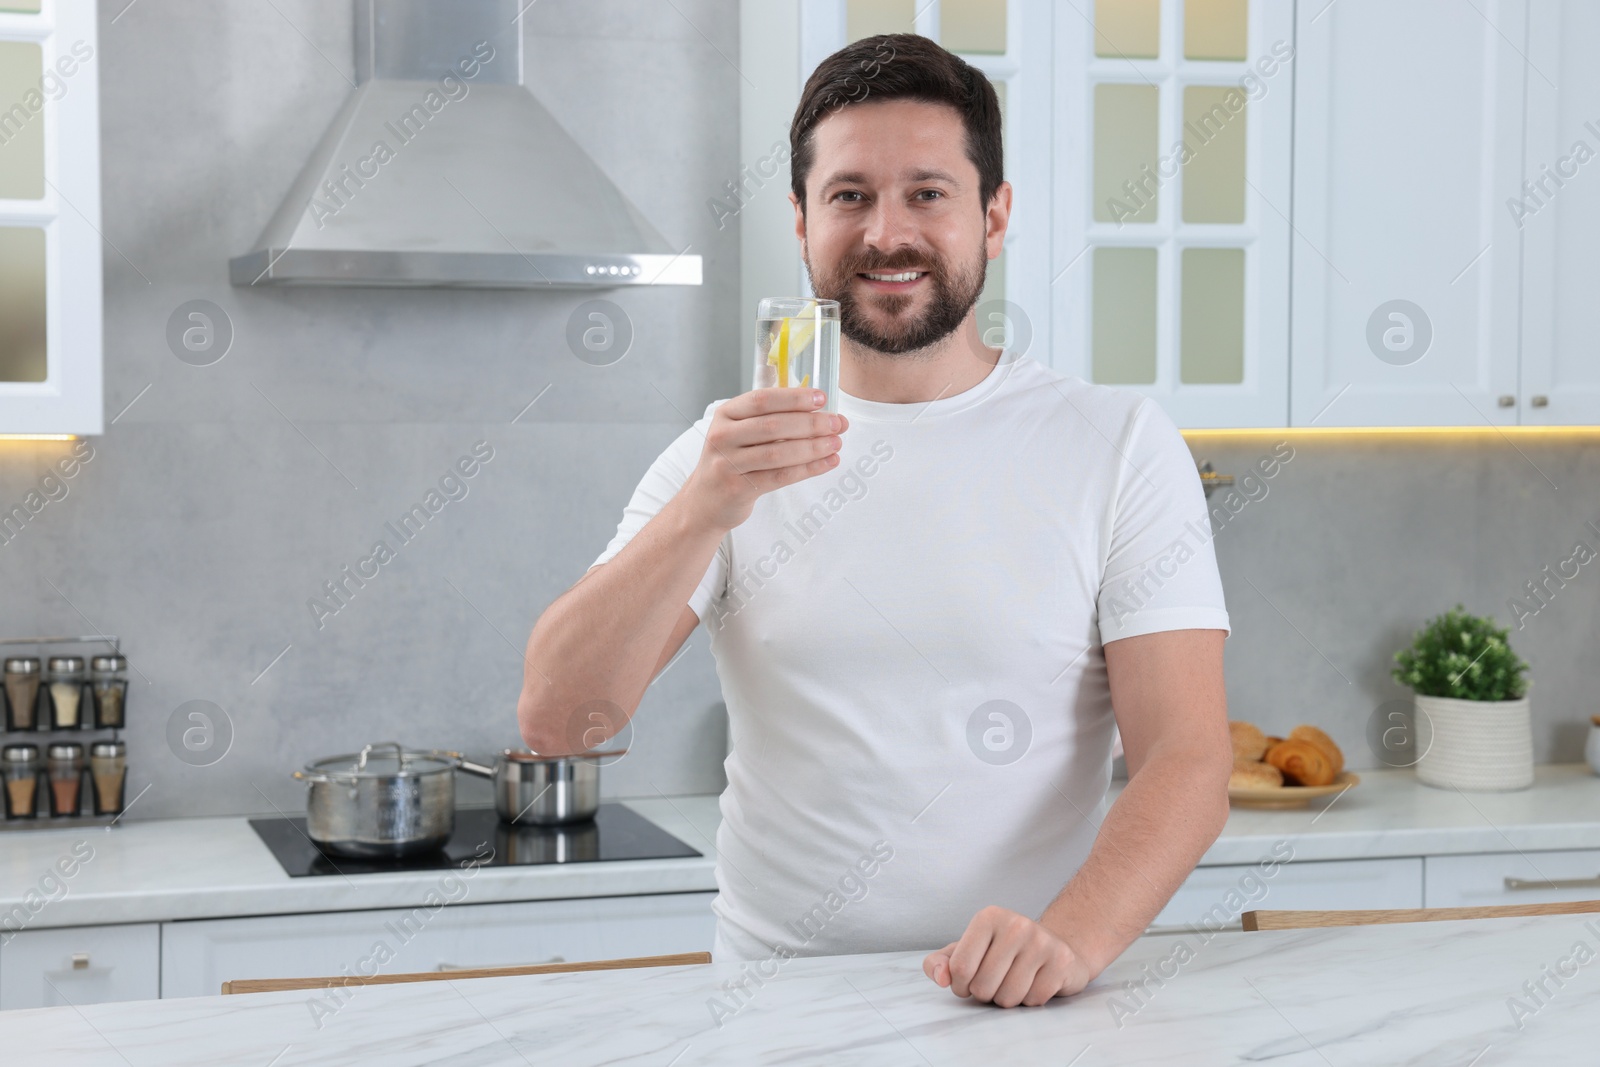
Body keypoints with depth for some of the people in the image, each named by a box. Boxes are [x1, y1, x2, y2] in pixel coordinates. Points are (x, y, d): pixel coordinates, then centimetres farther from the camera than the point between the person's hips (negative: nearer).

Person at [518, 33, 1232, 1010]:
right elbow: (557, 721, -4)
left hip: (1016, 1005, 0)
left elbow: (1187, 761, -3)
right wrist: (702, 514, -18)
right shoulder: (725, 456, 7)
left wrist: (1070, 937, -20)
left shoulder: (1122, 446, 4)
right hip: (774, 997, 0)